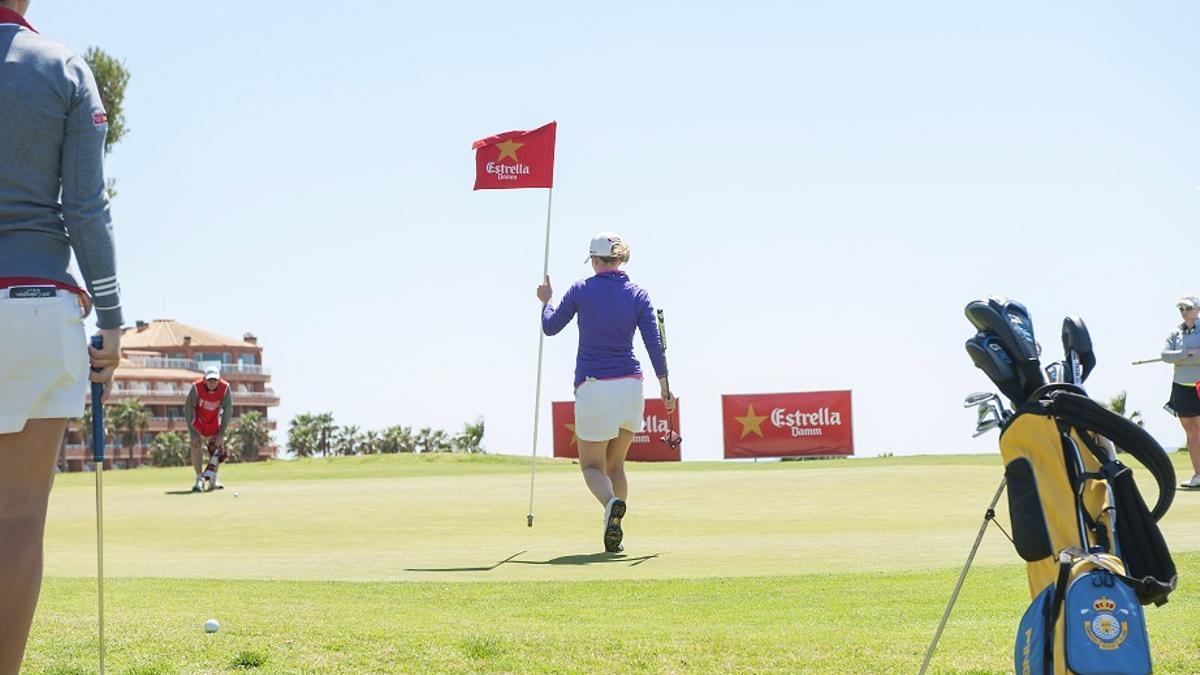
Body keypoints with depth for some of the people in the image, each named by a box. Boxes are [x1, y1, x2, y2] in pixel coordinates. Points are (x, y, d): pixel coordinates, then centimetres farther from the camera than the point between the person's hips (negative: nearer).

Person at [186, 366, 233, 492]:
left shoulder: (225, 388, -24)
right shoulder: (196, 387, -29)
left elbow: (228, 410, -16)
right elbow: (188, 409, -21)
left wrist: (221, 434, -19)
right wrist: (193, 433, -23)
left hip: (214, 421, 2)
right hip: (198, 419, -2)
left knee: (219, 446, -3)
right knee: (196, 446, -16)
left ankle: (213, 479, 11)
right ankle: (199, 479, -10)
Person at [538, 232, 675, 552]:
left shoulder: (581, 289, -3)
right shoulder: (638, 294, 3)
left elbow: (550, 327, 7)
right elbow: (654, 342, -3)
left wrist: (546, 300, 26)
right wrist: (664, 385, 1)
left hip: (594, 388, -3)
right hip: (630, 386, 3)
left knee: (592, 465, 5)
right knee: (616, 463, 18)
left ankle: (612, 502, -29)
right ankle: (614, 537, 9)